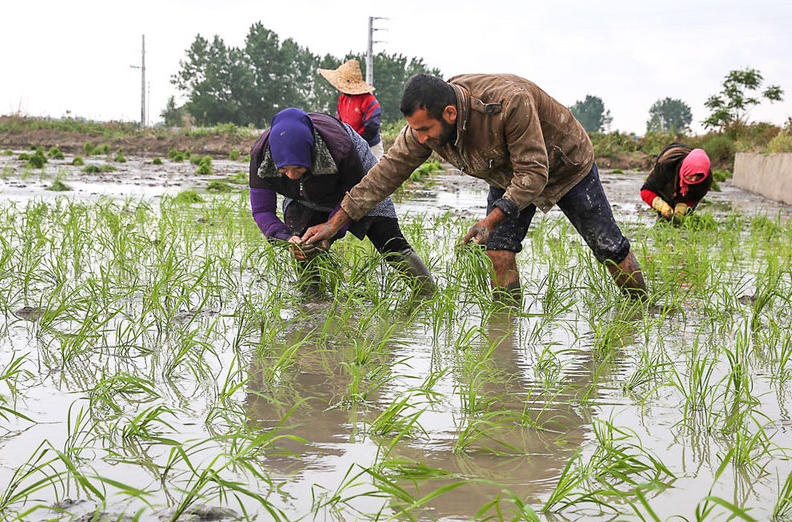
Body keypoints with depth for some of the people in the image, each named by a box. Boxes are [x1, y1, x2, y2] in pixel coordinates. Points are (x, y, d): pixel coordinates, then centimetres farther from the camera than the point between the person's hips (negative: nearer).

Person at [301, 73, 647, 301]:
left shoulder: (509, 102, -44)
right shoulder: (426, 125, -25)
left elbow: (533, 173, -37)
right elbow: (387, 172, -18)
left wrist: (492, 220, -45)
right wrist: (335, 222, -21)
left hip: (565, 166, -4)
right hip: (508, 175, 5)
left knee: (609, 248, 6)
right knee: (498, 250, -14)